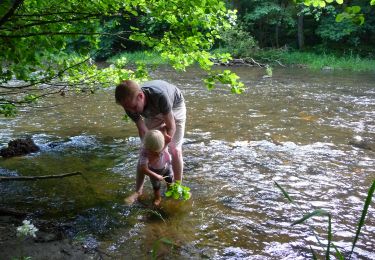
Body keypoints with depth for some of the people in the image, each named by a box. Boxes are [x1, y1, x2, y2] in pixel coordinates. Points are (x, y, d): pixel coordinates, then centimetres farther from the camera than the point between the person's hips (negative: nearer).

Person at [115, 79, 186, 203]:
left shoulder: (159, 95, -46)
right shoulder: (130, 105, -31)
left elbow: (171, 127, -32)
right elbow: (143, 132, -20)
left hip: (175, 106, -3)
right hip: (153, 112, 4)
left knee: (175, 150, -7)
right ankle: (138, 191, 9)